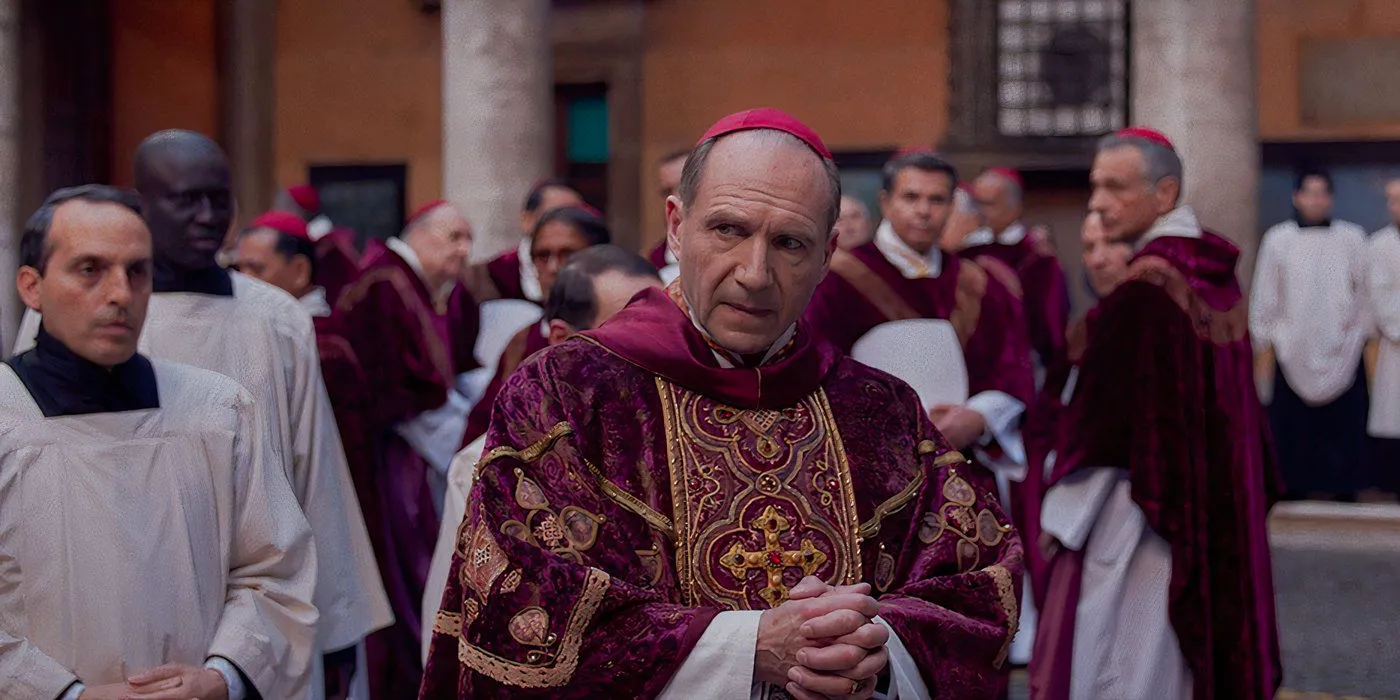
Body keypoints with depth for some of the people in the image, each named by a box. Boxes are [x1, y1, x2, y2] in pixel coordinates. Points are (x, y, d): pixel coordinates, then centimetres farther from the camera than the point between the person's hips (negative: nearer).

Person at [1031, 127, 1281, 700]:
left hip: (1138, 506, -9)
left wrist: (1061, 518, -8)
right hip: (1214, 517, 9)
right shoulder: (1218, 275, 6)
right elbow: (1233, 405, 13)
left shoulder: (1143, 289, -19)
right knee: (1195, 652, 15)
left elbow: (1102, 420, -17)